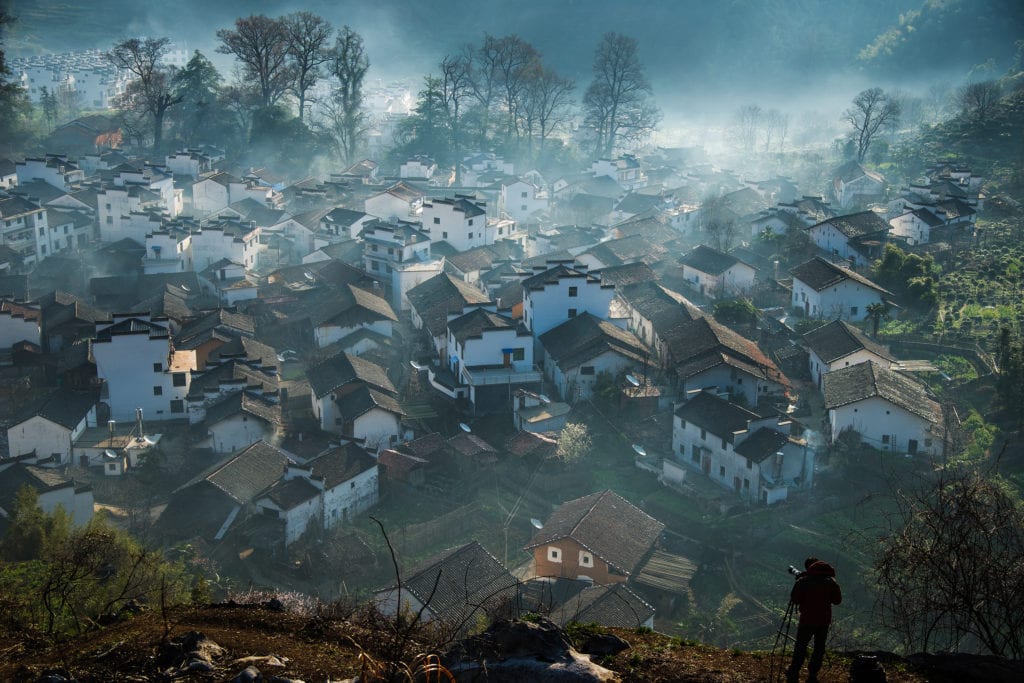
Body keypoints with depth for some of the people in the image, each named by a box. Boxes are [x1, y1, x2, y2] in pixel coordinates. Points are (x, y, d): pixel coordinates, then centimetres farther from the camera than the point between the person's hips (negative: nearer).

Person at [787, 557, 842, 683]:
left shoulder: (803, 581, -9)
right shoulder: (831, 582, -1)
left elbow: (794, 599, -5)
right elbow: (837, 600, 4)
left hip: (807, 620, -2)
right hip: (824, 620, 2)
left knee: (800, 649, 4)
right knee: (819, 648, 12)